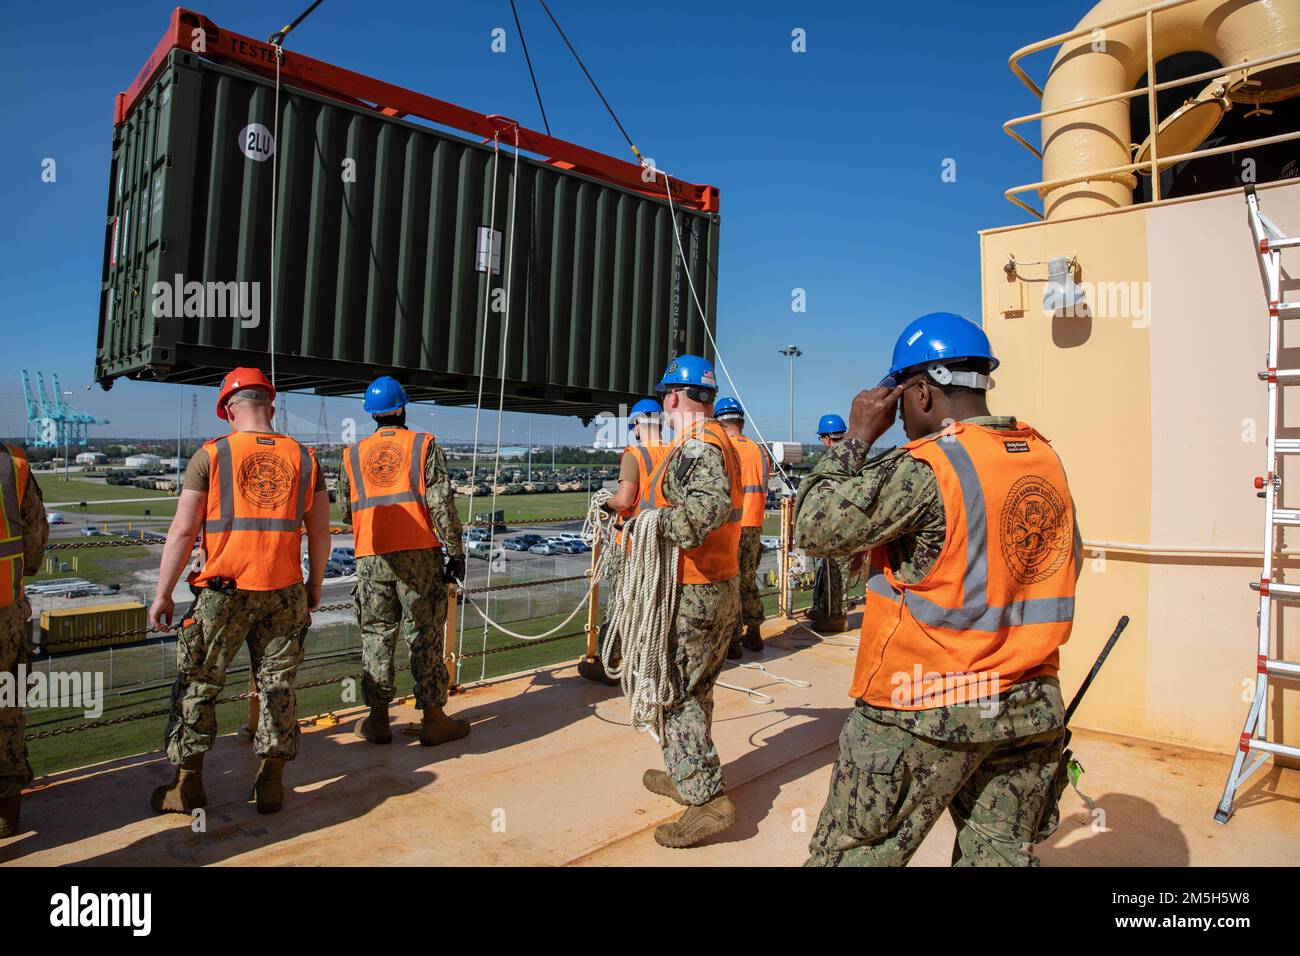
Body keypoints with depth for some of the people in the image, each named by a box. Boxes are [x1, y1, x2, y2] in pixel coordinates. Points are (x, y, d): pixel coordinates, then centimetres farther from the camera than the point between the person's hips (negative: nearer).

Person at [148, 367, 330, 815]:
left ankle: (188, 784, 20)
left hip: (224, 590, -2)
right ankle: (271, 784, 16)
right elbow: (320, 533, 6)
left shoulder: (212, 455, -4)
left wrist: (163, 594, 3)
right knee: (277, 686, 10)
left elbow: (182, 531, -5)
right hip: (283, 592, 2)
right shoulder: (303, 458, 4)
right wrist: (314, 586, 18)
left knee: (197, 685, 13)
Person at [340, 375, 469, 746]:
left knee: (377, 634, 11)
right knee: (425, 635, 4)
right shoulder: (425, 445, 1)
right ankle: (433, 719, 9)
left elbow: (345, 512, 14)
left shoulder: (353, 455, 10)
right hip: (419, 553, -2)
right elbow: (442, 503, -7)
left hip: (371, 557, 3)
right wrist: (456, 551, -4)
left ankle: (378, 719, 17)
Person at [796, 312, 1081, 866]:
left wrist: (857, 436, -8)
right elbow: (1067, 562, 15)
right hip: (1032, 706, 7)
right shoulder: (1045, 458, 6)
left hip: (926, 713, -7)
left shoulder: (927, 467, -19)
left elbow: (817, 524, -17)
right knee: (1001, 853, 18)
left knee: (849, 855, 7)